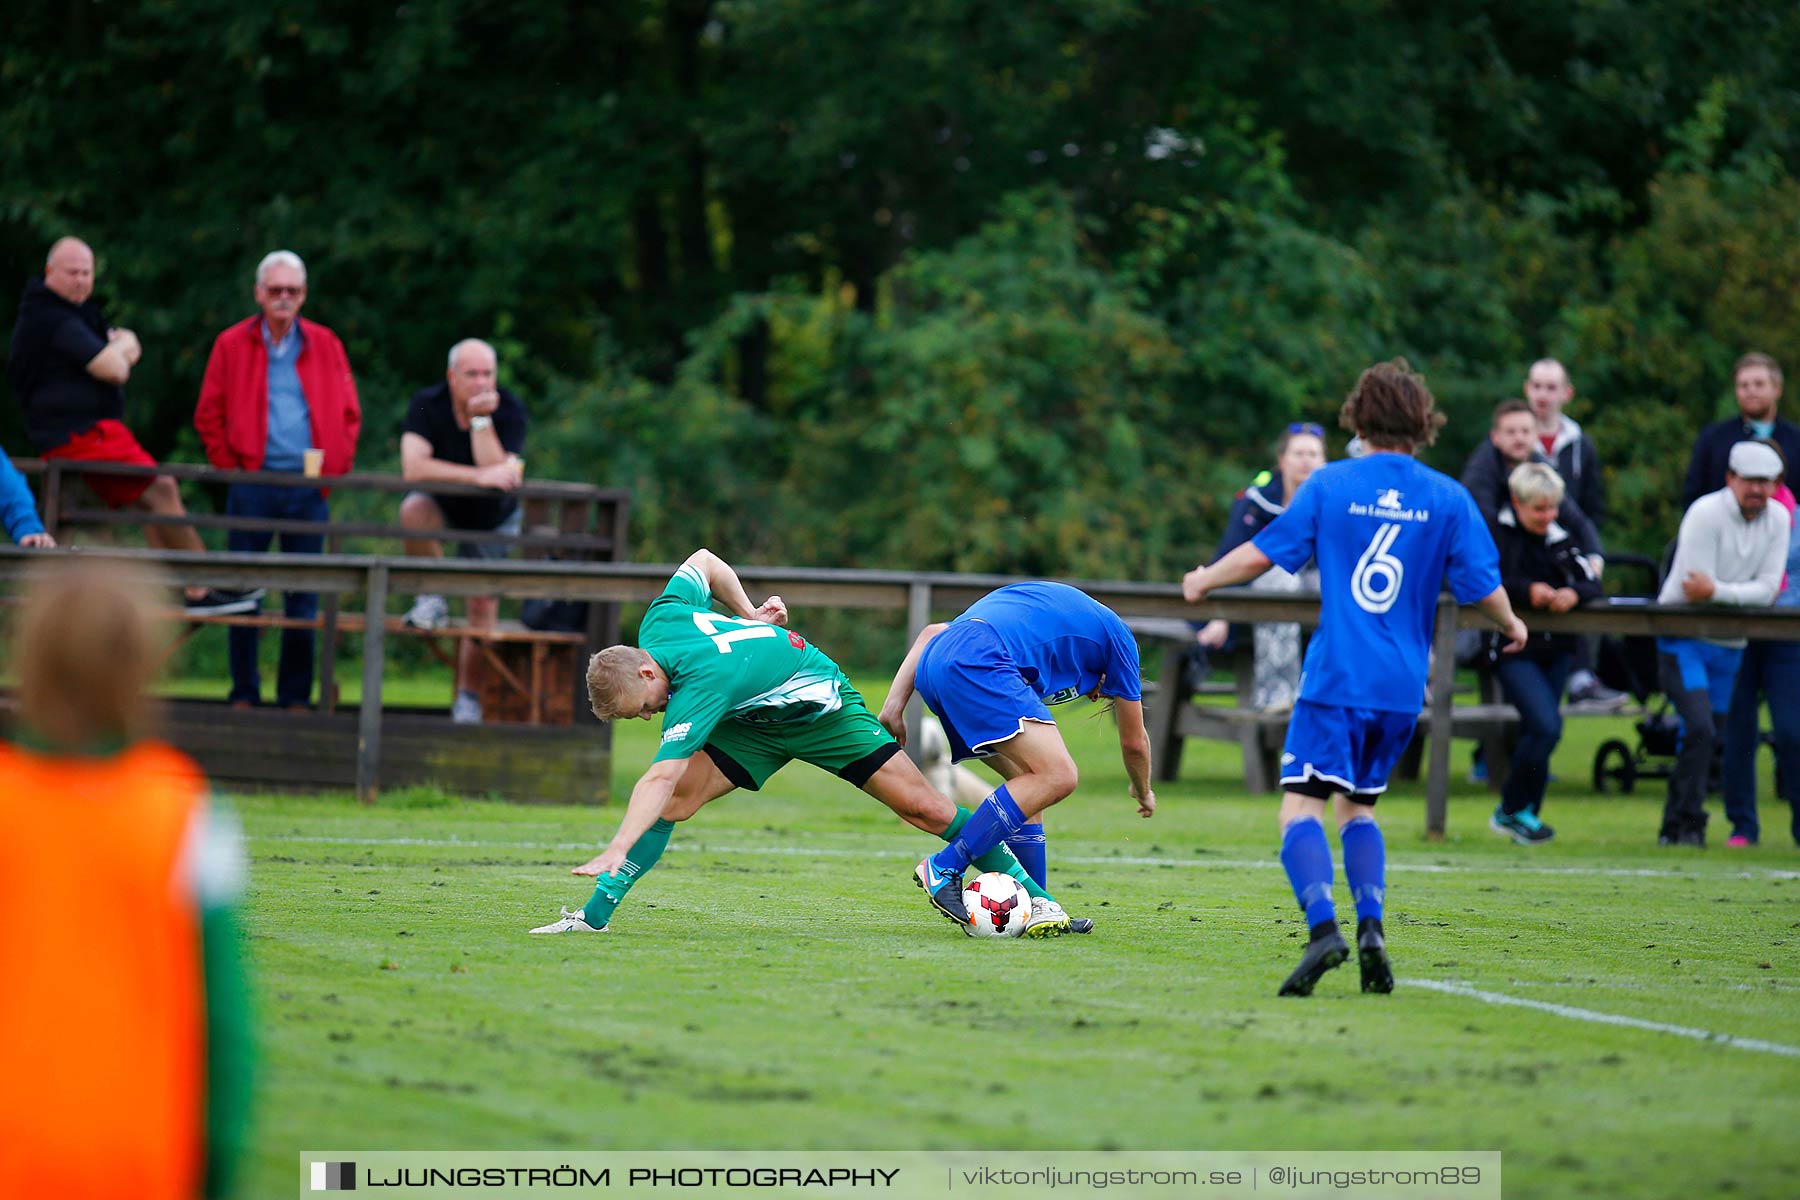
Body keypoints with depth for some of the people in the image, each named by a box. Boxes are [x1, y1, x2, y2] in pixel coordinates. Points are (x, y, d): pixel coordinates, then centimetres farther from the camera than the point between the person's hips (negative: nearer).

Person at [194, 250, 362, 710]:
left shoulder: (326, 346, 10)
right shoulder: (232, 345, 6)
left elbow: (349, 414, 13)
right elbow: (208, 415, 8)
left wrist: (336, 469, 3)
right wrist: (229, 466, -1)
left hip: (309, 488, 1)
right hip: (253, 485, -1)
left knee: (304, 596, 3)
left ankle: (295, 695, 9)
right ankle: (244, 693, 7)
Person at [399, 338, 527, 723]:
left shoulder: (509, 410, -21)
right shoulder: (428, 404, -21)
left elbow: (502, 477, -34)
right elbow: (413, 466, -35)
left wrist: (481, 419, -37)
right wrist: (479, 476, -41)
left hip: (493, 520, 0)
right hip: (442, 507, 0)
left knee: (483, 609, -6)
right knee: (413, 509, -35)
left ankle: (468, 700, 9)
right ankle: (432, 600, -16)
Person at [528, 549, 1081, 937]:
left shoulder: (701, 685, -40)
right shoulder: (659, 620, -16)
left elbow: (658, 778, -50)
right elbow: (704, 560, 4)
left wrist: (615, 851, -58)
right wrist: (747, 615, 12)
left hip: (822, 707, -7)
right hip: (754, 722, 7)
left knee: (924, 808, -8)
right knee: (678, 798, -14)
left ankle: (1032, 894, 4)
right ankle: (595, 915, -16)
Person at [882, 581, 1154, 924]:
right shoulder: (1116, 635, 22)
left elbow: (930, 633, 30)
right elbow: (1134, 742, 31)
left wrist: (894, 705, 23)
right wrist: (1143, 793, 50)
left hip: (931, 665, 8)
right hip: (978, 664, -8)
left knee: (1030, 784, 15)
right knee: (1057, 776, -13)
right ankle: (944, 869, -17)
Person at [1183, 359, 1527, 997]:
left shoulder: (1329, 484, -1)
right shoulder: (1448, 497, 3)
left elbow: (1262, 554, 1)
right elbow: (1483, 586, 2)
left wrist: (1204, 580, 20)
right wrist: (1511, 624, 24)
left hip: (1336, 677, -4)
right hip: (1402, 687, 4)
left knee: (1301, 804, -6)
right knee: (1358, 804, 20)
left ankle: (1323, 928, -28)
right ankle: (1371, 929, 2)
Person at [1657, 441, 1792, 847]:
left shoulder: (1778, 519, 1)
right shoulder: (1706, 513, -15)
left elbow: (1768, 590, -8)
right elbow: (1696, 588, -19)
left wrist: (1718, 592, -20)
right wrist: (1744, 596, -10)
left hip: (1729, 645, 6)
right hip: (1683, 641, -6)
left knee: (1709, 735, 8)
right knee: (1700, 728, -19)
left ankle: (1678, 827, 16)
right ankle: (1685, 824, -14)